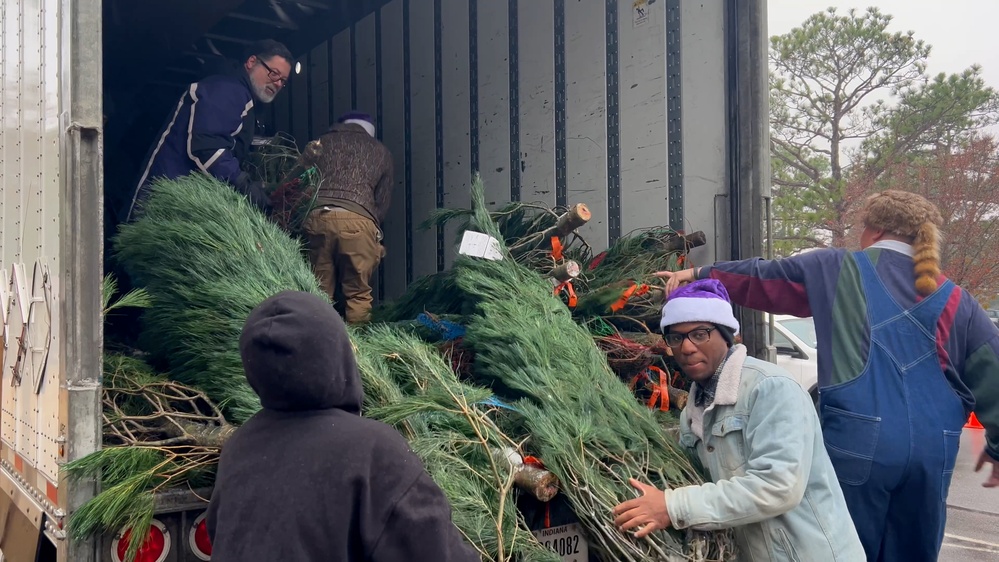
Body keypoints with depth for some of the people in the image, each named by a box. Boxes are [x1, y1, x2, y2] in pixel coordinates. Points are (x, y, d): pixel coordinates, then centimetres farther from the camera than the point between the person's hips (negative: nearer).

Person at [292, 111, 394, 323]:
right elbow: (383, 201, 24)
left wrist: (299, 219, 27)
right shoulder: (381, 151, 24)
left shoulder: (320, 143, 25)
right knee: (358, 294, 8)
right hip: (358, 221, -1)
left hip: (317, 218, 1)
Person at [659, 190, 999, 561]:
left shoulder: (838, 270, 4)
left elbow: (762, 278, 9)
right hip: (932, 454, 3)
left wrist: (701, 274, 21)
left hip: (858, 443, -3)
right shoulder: (954, 300, 11)